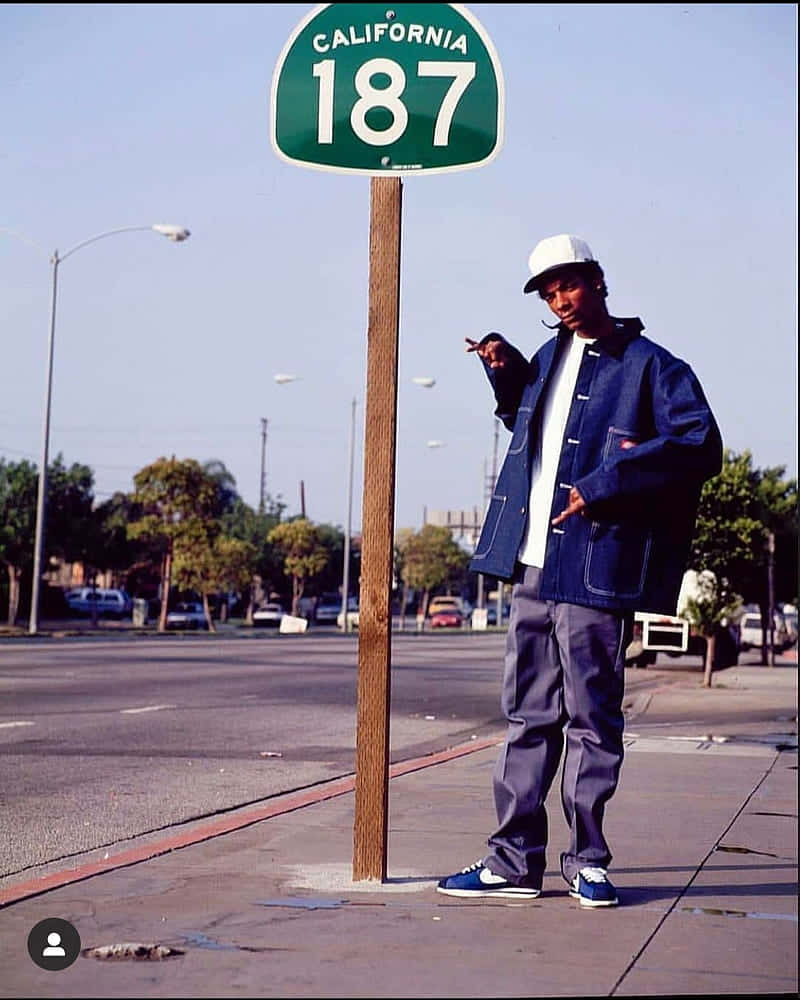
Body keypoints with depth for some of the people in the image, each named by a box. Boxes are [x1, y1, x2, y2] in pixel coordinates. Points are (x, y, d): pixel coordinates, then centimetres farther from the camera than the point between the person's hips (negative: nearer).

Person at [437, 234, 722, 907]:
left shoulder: (651, 366, -4)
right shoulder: (548, 358, 18)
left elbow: (700, 446, -16)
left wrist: (604, 485, -19)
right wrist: (507, 373, 18)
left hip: (594, 568, -7)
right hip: (532, 568, 7)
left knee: (592, 719, 1)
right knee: (528, 717, 9)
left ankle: (587, 859, 12)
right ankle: (515, 861, 14)